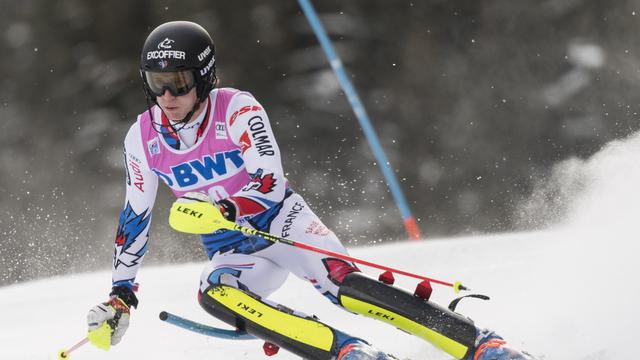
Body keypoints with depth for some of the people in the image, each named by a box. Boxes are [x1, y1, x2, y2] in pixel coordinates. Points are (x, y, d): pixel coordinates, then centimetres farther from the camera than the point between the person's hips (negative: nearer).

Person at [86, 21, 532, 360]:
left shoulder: (236, 109, -17)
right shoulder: (143, 138, -4)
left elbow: (271, 185, -23)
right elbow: (136, 217, 8)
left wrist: (218, 210, -39)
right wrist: (121, 294, 7)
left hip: (282, 220, -3)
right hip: (234, 252, 3)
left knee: (341, 283, -30)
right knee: (214, 293, -32)